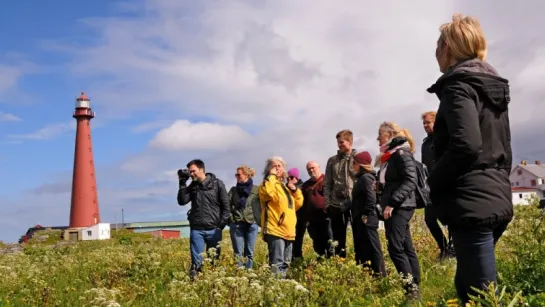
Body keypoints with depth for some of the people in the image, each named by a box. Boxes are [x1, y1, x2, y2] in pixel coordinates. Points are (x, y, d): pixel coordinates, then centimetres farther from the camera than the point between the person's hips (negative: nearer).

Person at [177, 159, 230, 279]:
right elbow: (182, 201, -3)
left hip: (214, 230, -2)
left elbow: (226, 206, 0)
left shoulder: (217, 184, -1)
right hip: (196, 230, 2)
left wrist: (221, 225, -6)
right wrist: (182, 183, -7)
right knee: (196, 262, -1)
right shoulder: (192, 186, 8)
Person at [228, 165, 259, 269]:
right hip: (236, 224, 1)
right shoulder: (233, 190, 10)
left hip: (252, 224, -1)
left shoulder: (256, 189, 4)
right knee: (238, 253, 2)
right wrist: (230, 217, -7)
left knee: (249, 252, 6)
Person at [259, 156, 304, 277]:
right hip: (275, 229, -8)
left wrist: (295, 190, 10)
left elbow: (298, 203, 26)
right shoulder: (268, 184, -1)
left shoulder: (285, 185, 23)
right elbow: (267, 192, -27)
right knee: (277, 263, -15)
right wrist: (272, 176, -13)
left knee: (286, 263, 14)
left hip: (288, 230, 8)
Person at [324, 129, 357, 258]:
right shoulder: (332, 161, 11)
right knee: (338, 239, 8)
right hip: (336, 205, 3)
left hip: (356, 203, -3)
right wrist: (327, 203, 1)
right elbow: (327, 184, 10)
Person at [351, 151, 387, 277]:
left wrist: (366, 216, -20)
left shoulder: (366, 177, -12)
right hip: (360, 220, 10)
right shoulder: (361, 178, 17)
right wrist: (357, 217, 15)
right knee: (361, 248, 14)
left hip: (366, 220, -10)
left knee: (372, 247, -5)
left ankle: (380, 274, 0)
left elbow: (371, 198, -22)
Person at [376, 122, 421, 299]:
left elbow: (410, 181, -20)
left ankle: (411, 287, -8)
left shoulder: (402, 153, -10)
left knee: (395, 247, -13)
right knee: (406, 248, 9)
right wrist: (386, 204, 13)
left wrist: (391, 203, -22)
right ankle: (414, 286, 13)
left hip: (400, 207, -10)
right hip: (393, 208, 10)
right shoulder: (390, 155, 18)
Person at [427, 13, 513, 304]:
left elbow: (466, 145, -23)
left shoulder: (458, 85, -10)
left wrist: (434, 182, -9)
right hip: (497, 200, 10)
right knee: (466, 285, 19)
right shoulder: (494, 87, 18)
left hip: (471, 204, -10)